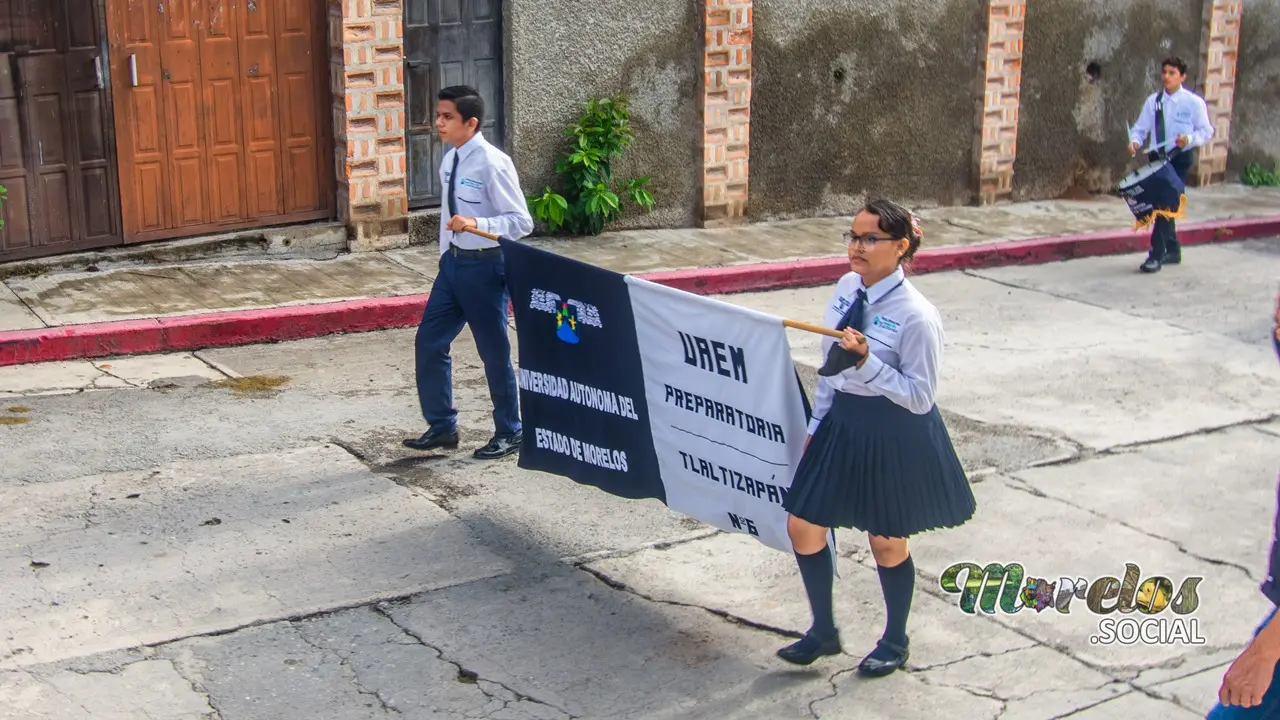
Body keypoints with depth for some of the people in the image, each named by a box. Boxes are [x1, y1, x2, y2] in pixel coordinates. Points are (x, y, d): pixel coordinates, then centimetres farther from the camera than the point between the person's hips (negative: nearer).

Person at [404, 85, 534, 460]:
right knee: (429, 343, 9)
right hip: (453, 261, 8)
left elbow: (521, 222, -19)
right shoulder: (450, 161, 6)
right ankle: (441, 426, 24)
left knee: (494, 352, 5)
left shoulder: (492, 164, -18)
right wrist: (446, 257, 17)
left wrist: (476, 224, -31)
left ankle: (508, 433, 22)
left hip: (485, 265, -8)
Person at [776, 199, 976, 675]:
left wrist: (867, 362, -32)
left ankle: (895, 642, 37)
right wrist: (817, 425, 13)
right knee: (803, 527, 9)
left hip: (895, 437, -7)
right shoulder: (847, 288, -1)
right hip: (844, 423, 7)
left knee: (887, 543, 11)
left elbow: (921, 397, -21)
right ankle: (823, 631, 32)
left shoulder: (916, 316, -22)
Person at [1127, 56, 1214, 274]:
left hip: (1181, 159, -5)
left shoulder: (1194, 102, -4)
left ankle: (1156, 256, -13)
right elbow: (1140, 128, 7)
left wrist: (1189, 139, -22)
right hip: (1157, 157, 5)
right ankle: (1172, 251, 30)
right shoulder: (1153, 101, 6)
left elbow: (1206, 131, -1)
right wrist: (1134, 141, -15)